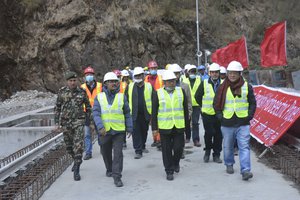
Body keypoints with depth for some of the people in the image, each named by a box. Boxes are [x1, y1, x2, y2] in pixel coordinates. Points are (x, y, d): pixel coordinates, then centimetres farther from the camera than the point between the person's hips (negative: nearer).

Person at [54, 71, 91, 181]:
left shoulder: (82, 92, -1)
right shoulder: (62, 92, 1)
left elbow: (88, 107, 10)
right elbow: (57, 108, 6)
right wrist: (57, 123, 1)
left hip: (78, 122, -2)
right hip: (65, 122, 2)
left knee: (78, 145, -13)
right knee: (69, 146, 14)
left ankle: (76, 171, -8)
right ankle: (76, 161, 41)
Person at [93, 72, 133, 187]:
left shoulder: (122, 97, 4)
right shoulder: (99, 97, 2)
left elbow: (127, 114, 9)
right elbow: (96, 113, -6)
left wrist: (129, 128, 7)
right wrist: (100, 127, -18)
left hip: (118, 130, -1)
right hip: (104, 130, 1)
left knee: (118, 153, -8)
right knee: (106, 152, 16)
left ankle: (117, 177, -3)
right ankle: (109, 170, 40)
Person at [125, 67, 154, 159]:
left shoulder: (149, 86, 2)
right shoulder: (130, 86, 4)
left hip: (145, 114, 1)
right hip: (134, 114, -1)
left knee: (144, 131, 16)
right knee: (136, 132, -6)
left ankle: (142, 146, 36)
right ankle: (138, 151, -3)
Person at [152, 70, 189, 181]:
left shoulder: (181, 91, 5)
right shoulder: (158, 94, -1)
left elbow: (185, 109, 10)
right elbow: (154, 112, 1)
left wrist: (187, 124, 9)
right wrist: (154, 127, -2)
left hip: (179, 126, 2)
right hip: (165, 127, -1)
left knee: (179, 148, 4)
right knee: (167, 150, 5)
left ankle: (175, 163, 34)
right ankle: (169, 171, 19)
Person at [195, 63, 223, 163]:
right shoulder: (204, 83, 0)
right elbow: (197, 96, 10)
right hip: (207, 113, -1)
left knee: (218, 134, 5)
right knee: (209, 133, -4)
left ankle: (216, 154, 17)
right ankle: (207, 151, 18)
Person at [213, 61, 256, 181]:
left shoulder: (247, 87, 1)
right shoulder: (223, 87, 2)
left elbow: (252, 103, 8)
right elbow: (216, 103, 9)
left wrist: (249, 115, -2)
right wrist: (220, 115, -1)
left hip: (243, 123, -1)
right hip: (227, 124, 1)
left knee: (244, 147, -7)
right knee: (227, 147, 14)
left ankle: (245, 170, -8)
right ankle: (229, 165, 35)